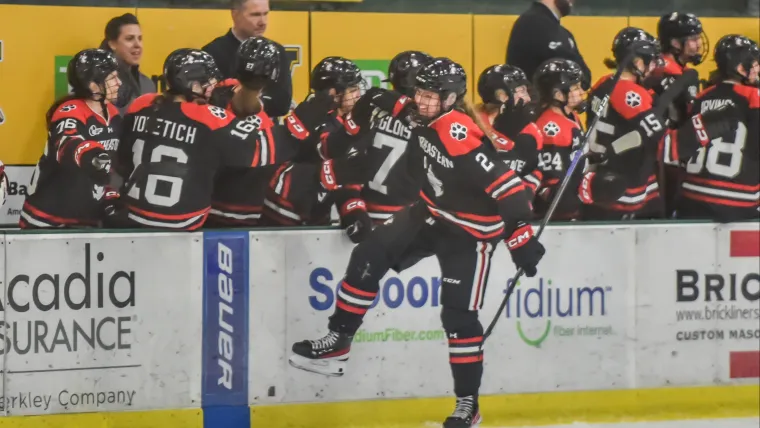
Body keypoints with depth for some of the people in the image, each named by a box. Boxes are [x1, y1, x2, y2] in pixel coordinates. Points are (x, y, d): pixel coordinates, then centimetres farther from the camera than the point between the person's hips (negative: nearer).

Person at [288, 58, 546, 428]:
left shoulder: (463, 140, -33)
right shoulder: (425, 120, -8)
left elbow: (506, 186, -35)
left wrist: (522, 238, -34)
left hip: (468, 232, -8)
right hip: (430, 214, 8)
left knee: (459, 315, -7)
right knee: (369, 257, -4)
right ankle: (337, 343, 5)